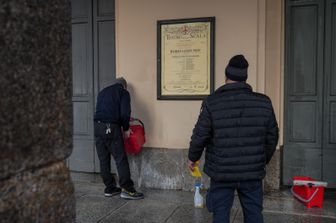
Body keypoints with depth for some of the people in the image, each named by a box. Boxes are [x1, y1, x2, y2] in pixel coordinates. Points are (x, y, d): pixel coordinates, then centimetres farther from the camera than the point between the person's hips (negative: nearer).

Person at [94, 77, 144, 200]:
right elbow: (125, 113, -9)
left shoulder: (103, 92, 25)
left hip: (97, 126, 7)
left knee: (103, 159, 10)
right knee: (121, 159, -3)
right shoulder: (123, 92, 5)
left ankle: (110, 188, 17)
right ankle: (127, 189, -2)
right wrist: (126, 128, 5)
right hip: (111, 127, -6)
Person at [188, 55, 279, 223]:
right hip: (253, 172, 3)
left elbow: (200, 136, -7)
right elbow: (272, 137, 6)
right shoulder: (264, 102, -1)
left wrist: (193, 157, 11)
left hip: (222, 173, -2)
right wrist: (263, 160, 21)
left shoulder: (212, 103, -9)